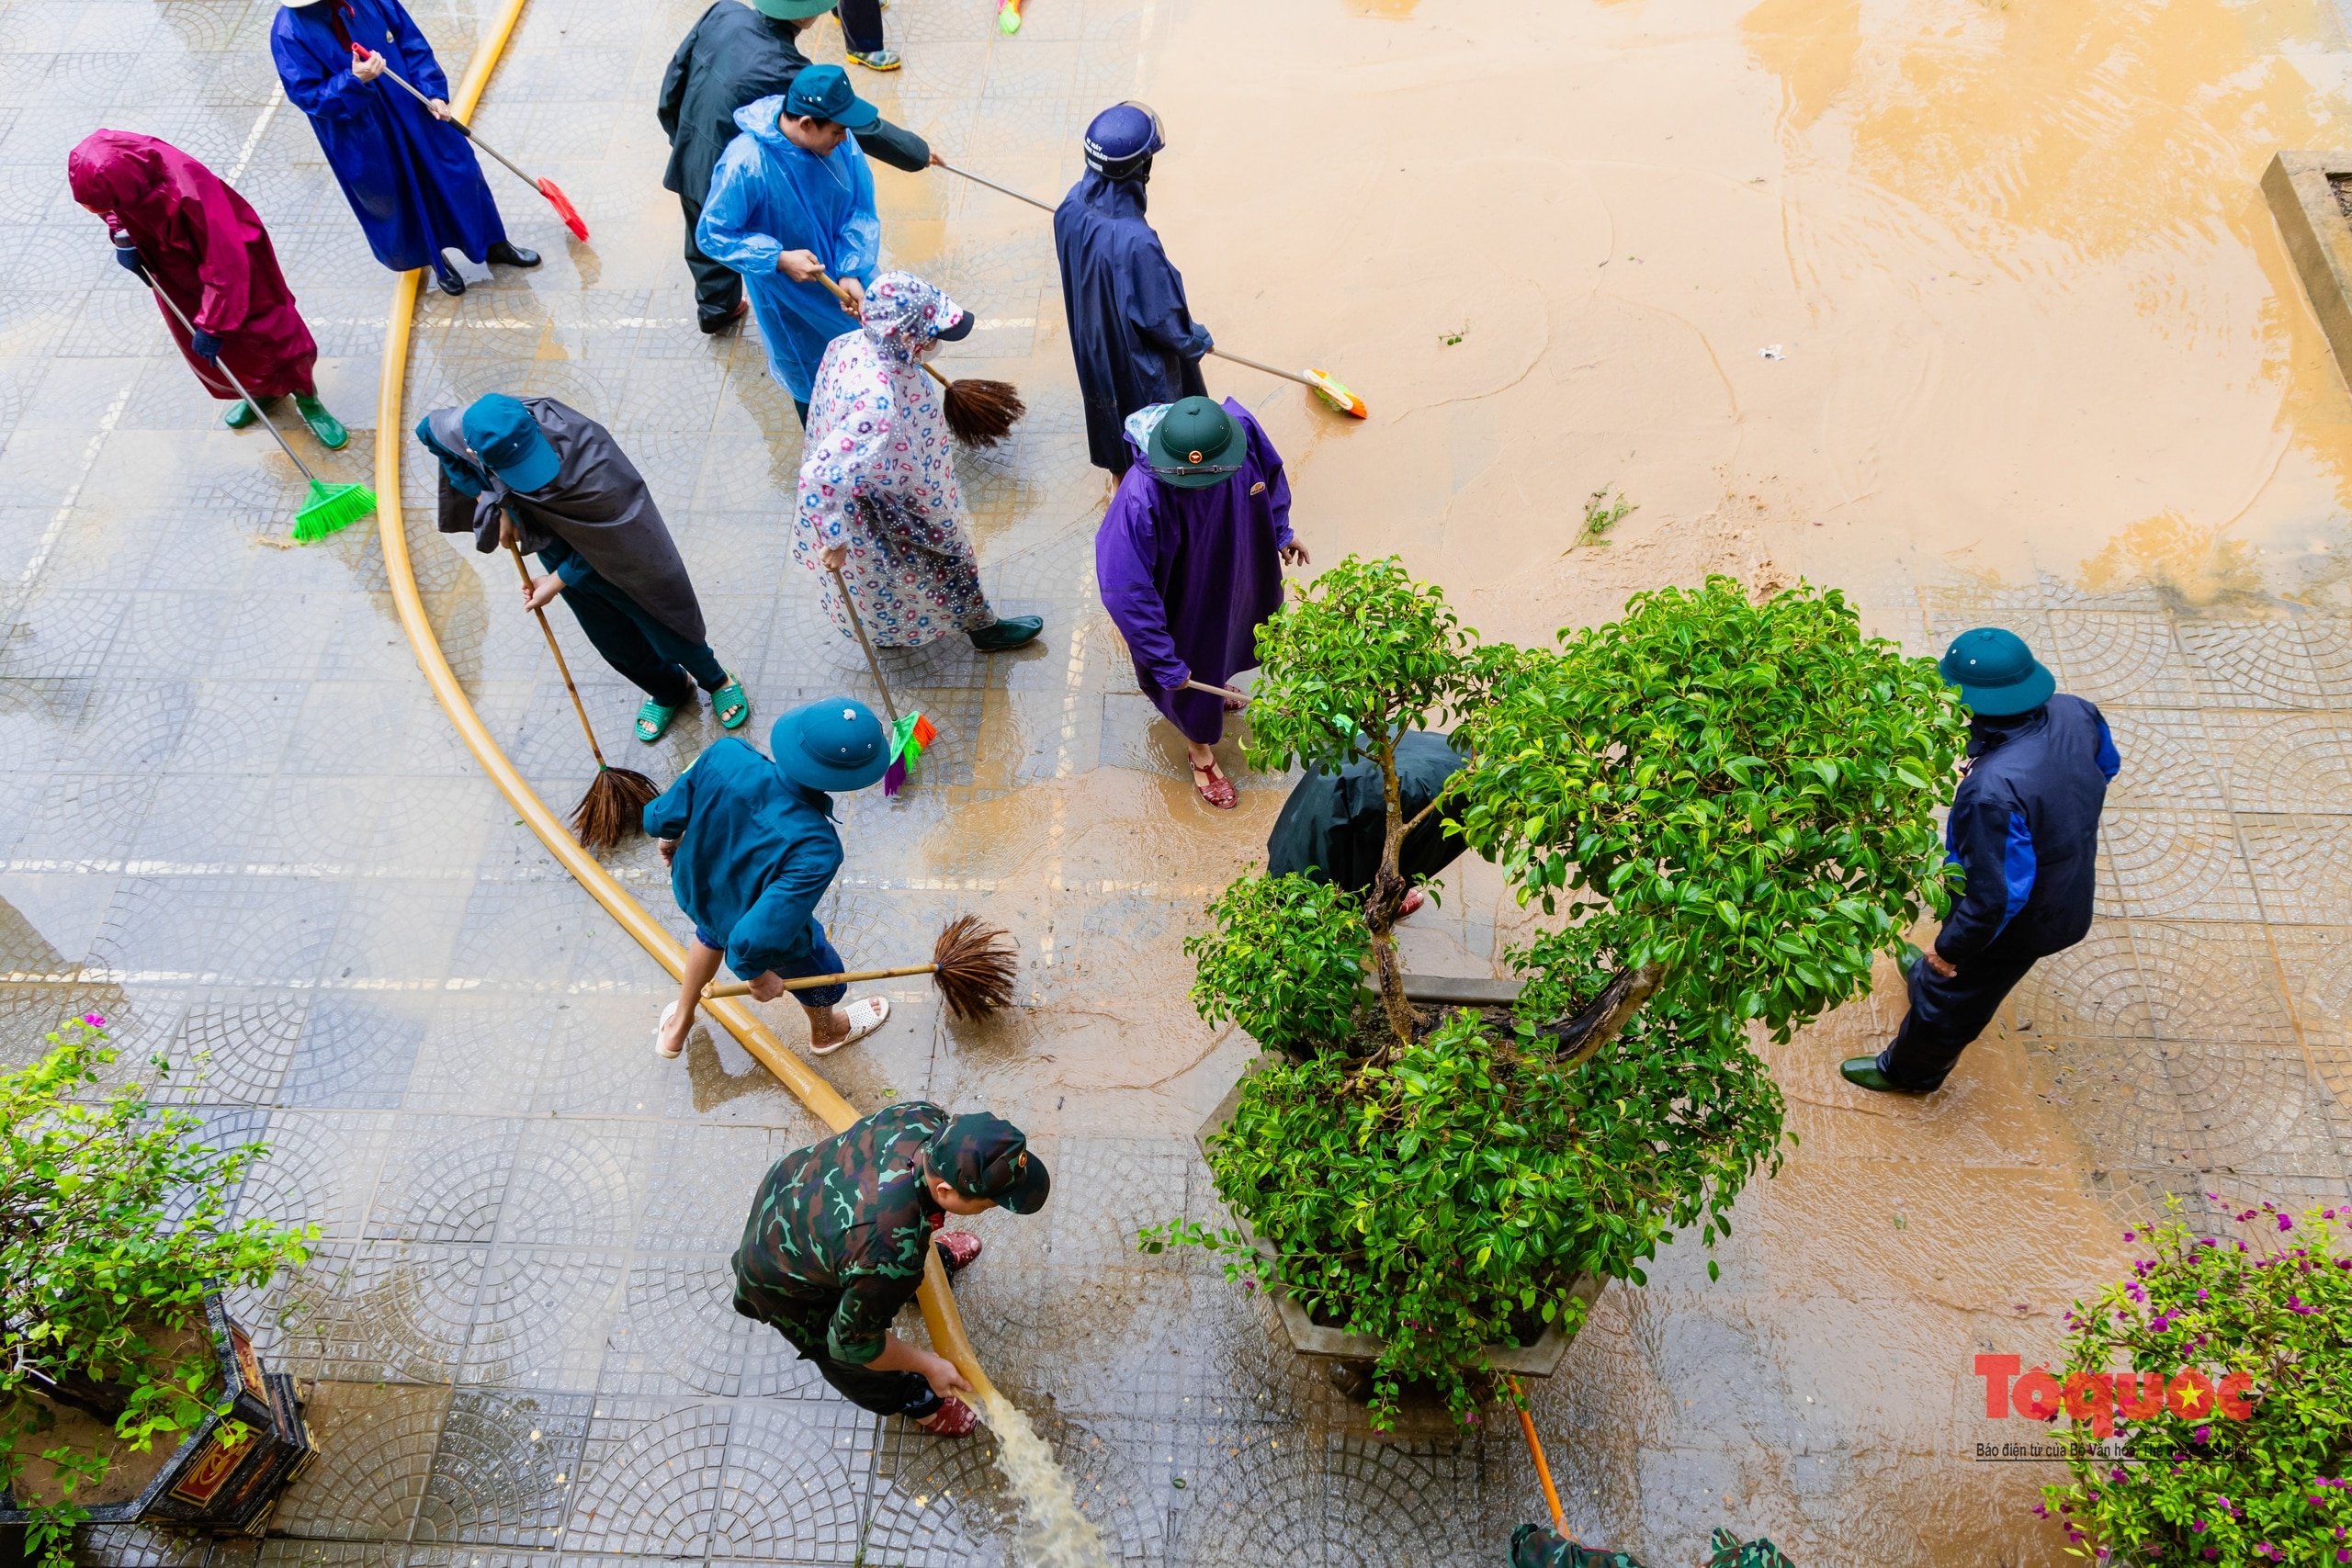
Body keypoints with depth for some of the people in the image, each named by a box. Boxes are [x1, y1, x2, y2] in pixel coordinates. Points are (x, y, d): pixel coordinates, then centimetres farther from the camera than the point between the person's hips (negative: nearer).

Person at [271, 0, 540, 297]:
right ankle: (436, 261, 39)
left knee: (457, 171, 15)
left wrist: (433, 92, -11)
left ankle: (493, 244, 36)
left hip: (413, 108, 3)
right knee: (394, 202, 14)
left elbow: (412, 45, -2)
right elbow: (307, 95, -18)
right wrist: (354, 81, -33)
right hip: (364, 141, -3)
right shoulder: (289, 31, -19)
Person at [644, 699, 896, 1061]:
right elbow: (757, 935, -37)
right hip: (776, 926, -4)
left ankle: (676, 1028, 64)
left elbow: (661, 818, -17)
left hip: (694, 889, 4)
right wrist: (757, 973, -14)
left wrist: (667, 836, 7)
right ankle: (826, 1032, 65)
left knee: (712, 932, 40)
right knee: (817, 970, 31)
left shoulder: (725, 756, -35)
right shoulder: (814, 850, -45)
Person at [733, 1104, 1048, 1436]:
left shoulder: (926, 1119, -29)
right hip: (783, 1284, -5)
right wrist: (929, 1365, -9)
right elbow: (851, 1343, -25)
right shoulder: (892, 1259, -45)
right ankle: (913, 1399, 48)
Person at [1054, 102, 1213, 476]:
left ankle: (1117, 464, 56)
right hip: (1136, 355, -7)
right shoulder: (1136, 242, -41)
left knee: (1109, 401, 32)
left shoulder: (1072, 207, -20)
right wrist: (1198, 340, -8)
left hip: (1092, 337, 7)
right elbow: (1160, 316, -28)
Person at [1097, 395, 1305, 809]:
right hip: (1186, 600, -4)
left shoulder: (1243, 429, -30)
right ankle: (1200, 752, 51)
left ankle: (1215, 690, 68)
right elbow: (1124, 588, -36)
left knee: (1224, 643, 33)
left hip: (1237, 572, 5)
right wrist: (1163, 660, -29)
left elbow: (1269, 473, -4)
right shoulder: (1142, 497, -44)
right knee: (1193, 668, 21)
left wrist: (1280, 531, 9)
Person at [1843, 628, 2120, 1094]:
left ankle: (1909, 1071, 50)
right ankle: (1928, 974, 69)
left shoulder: (1993, 790, -44)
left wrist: (1951, 949, -18)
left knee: (1949, 995, 22)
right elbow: (2106, 765, 5)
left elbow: (1996, 895, -35)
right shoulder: (2076, 715, -20)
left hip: (2020, 924, -7)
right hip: (2069, 894, 7)